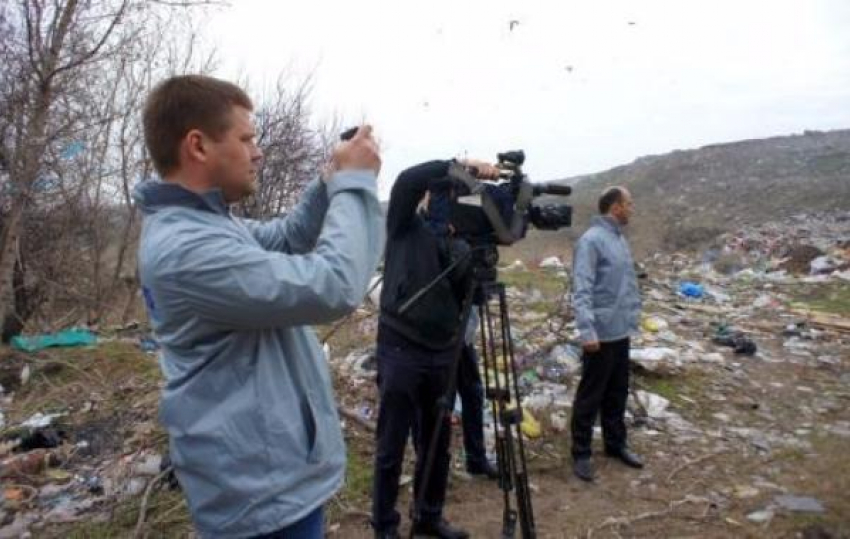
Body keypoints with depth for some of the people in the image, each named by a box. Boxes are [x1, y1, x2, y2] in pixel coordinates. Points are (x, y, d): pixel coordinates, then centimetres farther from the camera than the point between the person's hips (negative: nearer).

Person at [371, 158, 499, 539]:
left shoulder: (457, 246, 12)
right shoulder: (406, 228, 0)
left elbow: (468, 297, 2)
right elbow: (406, 181, -19)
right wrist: (460, 165, -22)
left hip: (442, 356, 5)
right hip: (400, 352, -5)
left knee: (437, 446, 16)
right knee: (391, 448, 4)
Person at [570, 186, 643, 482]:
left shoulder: (620, 239, 12)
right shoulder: (591, 240, -16)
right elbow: (581, 290, -22)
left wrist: (634, 314, 17)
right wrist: (587, 330, -26)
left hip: (621, 331, 9)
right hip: (601, 333, -9)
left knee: (617, 393, 19)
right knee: (590, 395, 2)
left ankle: (616, 444, 33)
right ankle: (581, 453, 14)